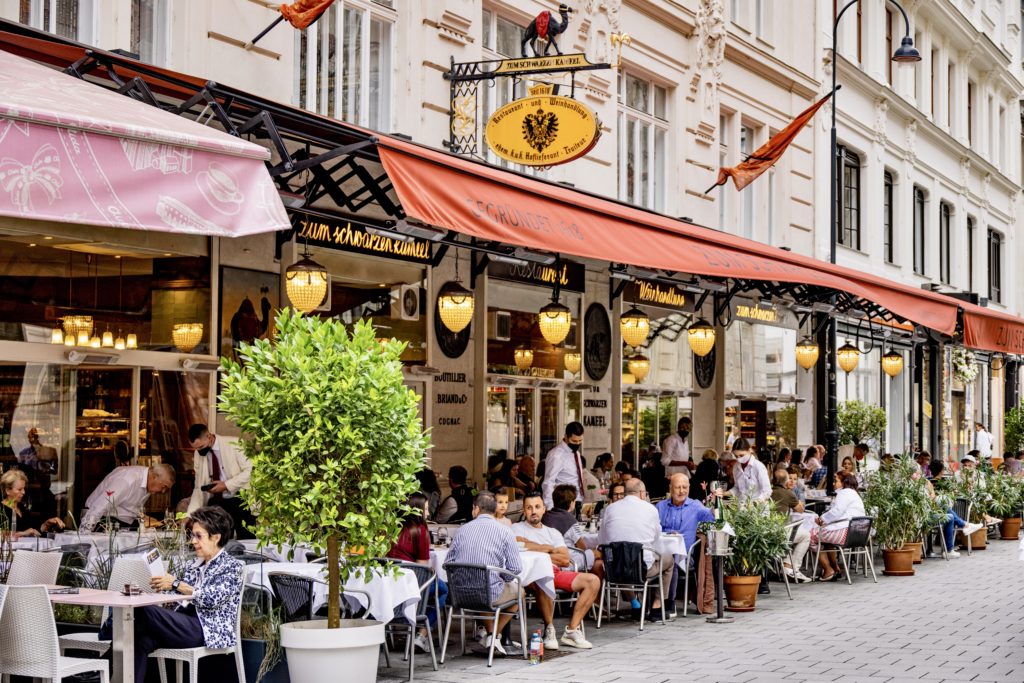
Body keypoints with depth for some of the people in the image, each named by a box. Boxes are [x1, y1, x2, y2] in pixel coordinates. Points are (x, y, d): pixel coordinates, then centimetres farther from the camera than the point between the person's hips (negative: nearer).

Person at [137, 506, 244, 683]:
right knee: (141, 641, -27)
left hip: (208, 631, -7)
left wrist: (176, 583, -20)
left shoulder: (232, 566, 1)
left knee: (145, 611, -26)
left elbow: (211, 598, -15)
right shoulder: (196, 565, 25)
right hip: (184, 624, 7)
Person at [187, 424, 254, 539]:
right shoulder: (198, 454, 6)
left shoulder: (233, 444, -8)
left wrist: (226, 485, -17)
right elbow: (198, 488, 8)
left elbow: (250, 470, -12)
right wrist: (190, 515, -2)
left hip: (240, 501, -4)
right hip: (216, 503, 4)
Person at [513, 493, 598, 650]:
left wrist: (538, 553, 0)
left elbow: (565, 559, 12)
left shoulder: (553, 532, 27)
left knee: (593, 581, -13)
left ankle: (572, 630, -15)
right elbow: (520, 546, -10)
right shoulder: (517, 528, 14)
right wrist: (548, 548, 4)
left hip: (557, 572, 6)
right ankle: (549, 629, -20)